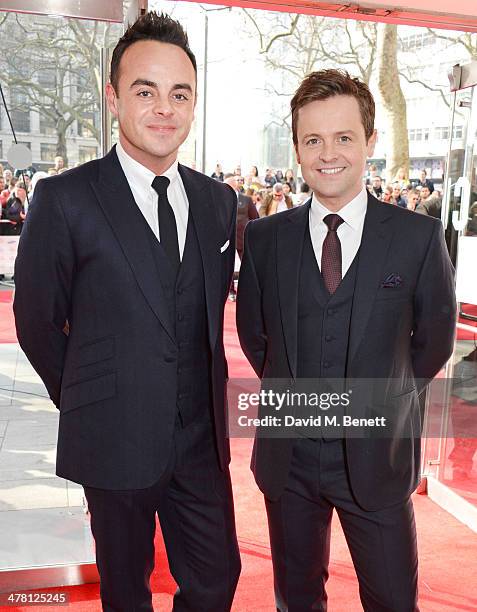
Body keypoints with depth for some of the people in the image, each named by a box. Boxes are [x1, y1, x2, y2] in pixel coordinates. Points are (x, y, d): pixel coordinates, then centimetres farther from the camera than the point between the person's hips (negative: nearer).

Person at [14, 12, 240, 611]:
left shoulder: (219, 200, 3)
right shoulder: (64, 198, -12)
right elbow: (38, 322, -5)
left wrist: (200, 398, 9)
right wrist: (88, 404, 3)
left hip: (202, 436, 4)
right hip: (117, 441, -3)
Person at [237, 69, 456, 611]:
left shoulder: (419, 237, -8)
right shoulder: (263, 238, -3)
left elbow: (434, 341, 3)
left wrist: (382, 399, 6)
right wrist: (295, 390, 6)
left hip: (378, 459, -1)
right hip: (287, 456, 2)